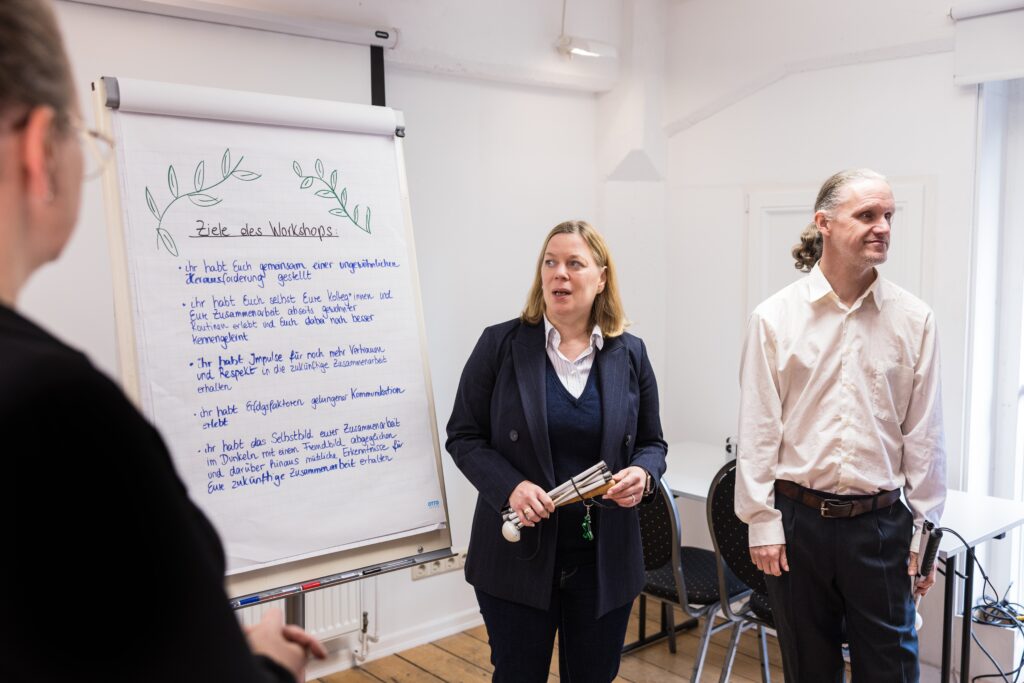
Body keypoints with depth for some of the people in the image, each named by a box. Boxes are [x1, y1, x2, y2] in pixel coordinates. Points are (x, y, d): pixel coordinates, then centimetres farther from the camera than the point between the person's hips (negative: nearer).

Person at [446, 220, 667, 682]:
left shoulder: (630, 354, 3)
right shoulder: (500, 344, -4)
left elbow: (652, 443, 10)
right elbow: (463, 436, -3)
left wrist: (642, 474, -13)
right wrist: (510, 487, -19)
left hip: (605, 560, 2)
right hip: (519, 556, -2)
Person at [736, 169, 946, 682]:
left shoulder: (913, 320, 0)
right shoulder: (774, 318, -4)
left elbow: (924, 434, 2)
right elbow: (758, 430, -3)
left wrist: (925, 532, 3)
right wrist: (762, 523, -4)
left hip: (881, 523, 1)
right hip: (798, 519, 0)